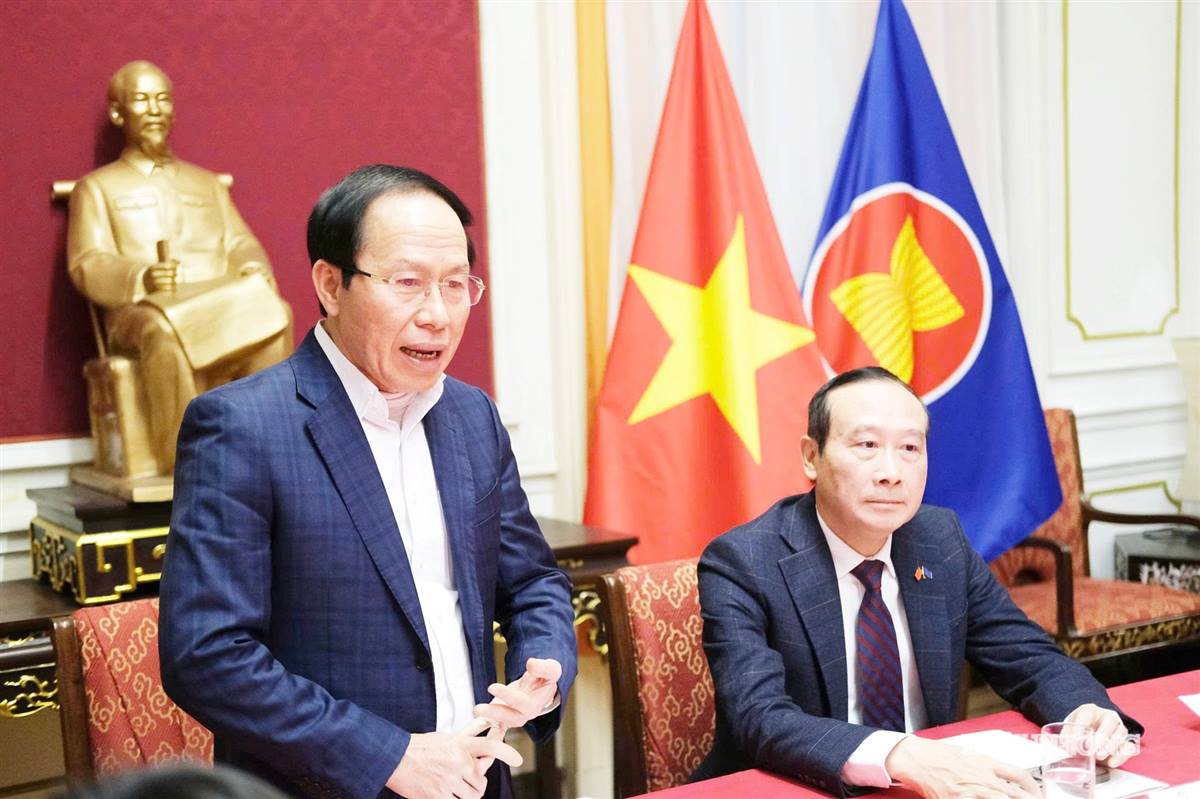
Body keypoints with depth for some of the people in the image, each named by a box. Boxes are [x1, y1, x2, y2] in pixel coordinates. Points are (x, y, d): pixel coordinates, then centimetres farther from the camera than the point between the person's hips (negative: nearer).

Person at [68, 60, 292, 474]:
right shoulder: (97, 187, 19)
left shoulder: (206, 182, 31)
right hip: (142, 311, -3)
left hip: (226, 307, 3)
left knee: (273, 313, -32)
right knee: (166, 331, -40)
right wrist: (141, 279, -19)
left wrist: (255, 270, -7)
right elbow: (88, 266, 3)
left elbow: (240, 244, 19)